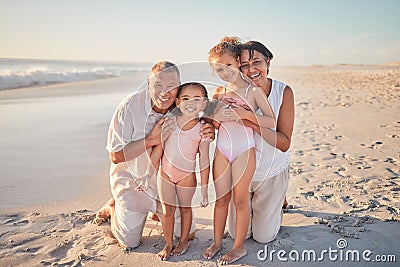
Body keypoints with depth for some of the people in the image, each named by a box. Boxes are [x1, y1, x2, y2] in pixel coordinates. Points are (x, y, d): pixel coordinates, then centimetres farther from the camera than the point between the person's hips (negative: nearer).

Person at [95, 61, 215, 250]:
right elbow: (115, 156, -22)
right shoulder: (130, 106, -25)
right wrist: (151, 139, -34)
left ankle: (158, 210, 36)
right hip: (132, 180, -3)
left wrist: (207, 135, -28)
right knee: (129, 243, 1)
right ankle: (113, 207, 29)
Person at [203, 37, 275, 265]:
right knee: (221, 198, 12)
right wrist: (216, 116, -11)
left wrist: (246, 115, -22)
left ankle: (239, 246, 22)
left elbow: (271, 121, -11)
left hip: (244, 150, -4)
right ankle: (217, 242, 29)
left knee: (240, 199, 6)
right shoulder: (219, 92, 5)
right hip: (222, 150, 4)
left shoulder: (253, 89, -6)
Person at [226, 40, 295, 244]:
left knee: (264, 236, 10)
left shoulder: (283, 92, -17)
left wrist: (256, 124, -35)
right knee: (237, 233, 14)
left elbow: (284, 143, -19)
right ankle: (252, 204, 43)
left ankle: (277, 203, 39)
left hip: (273, 171, -1)